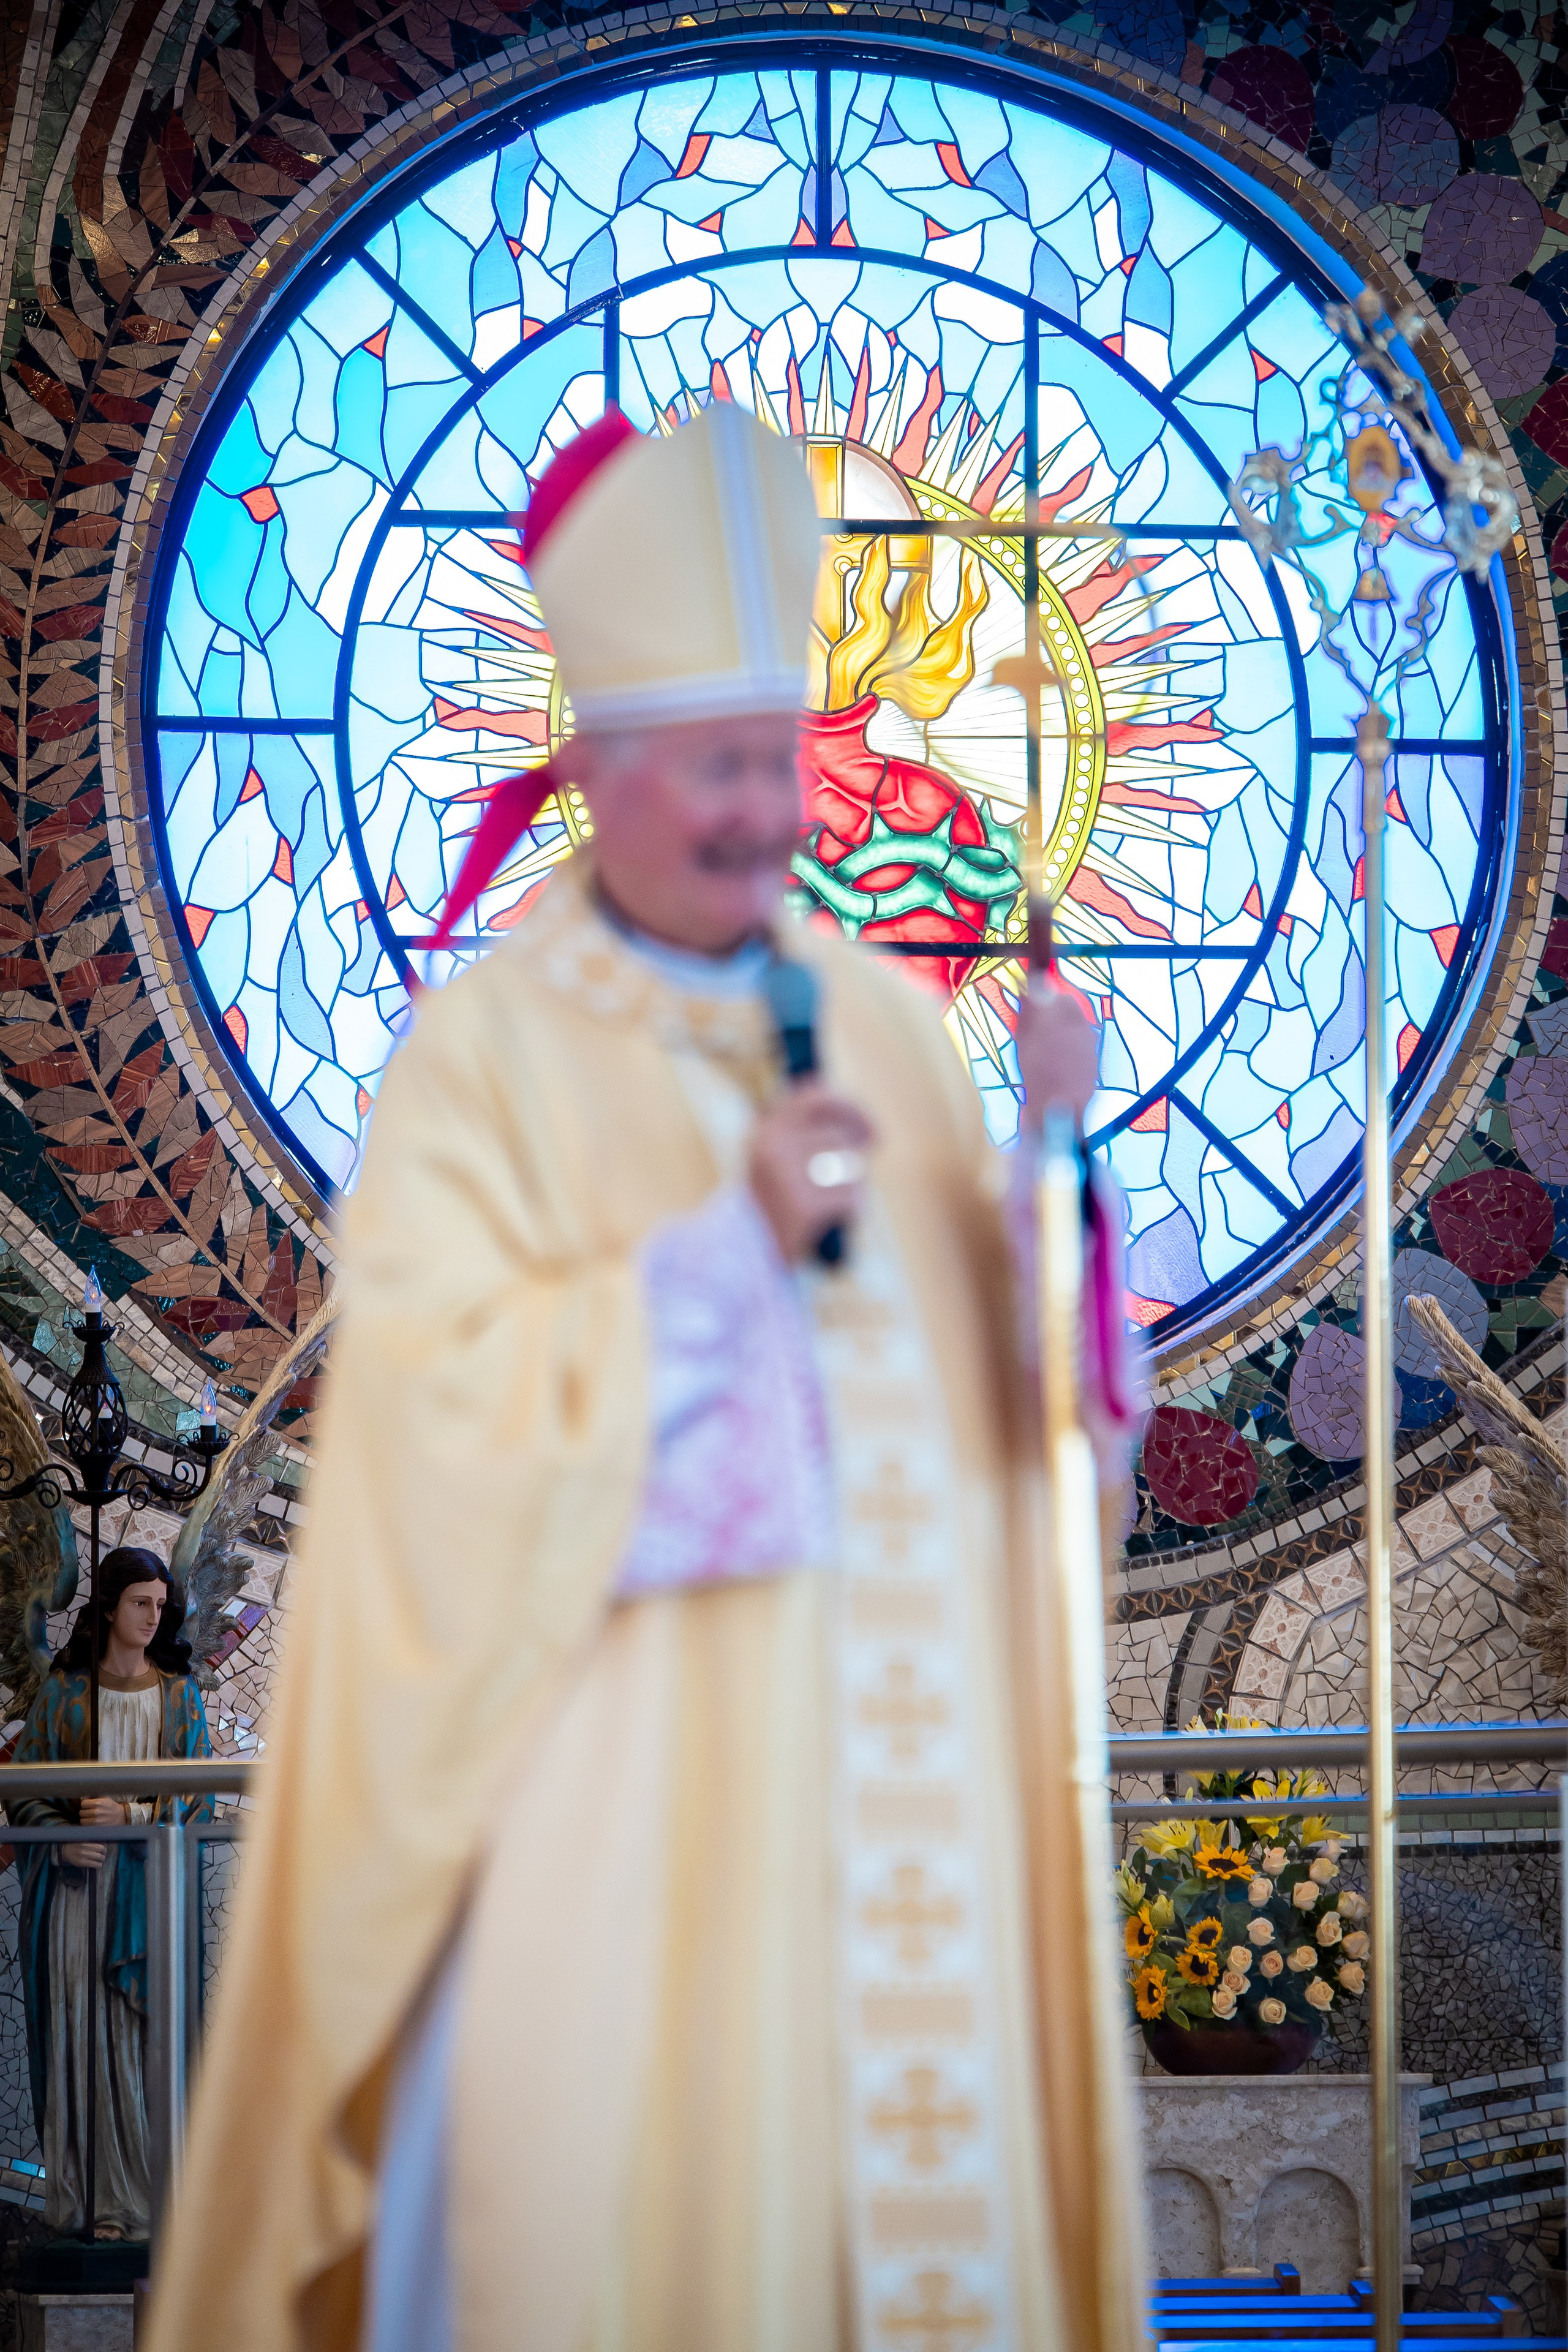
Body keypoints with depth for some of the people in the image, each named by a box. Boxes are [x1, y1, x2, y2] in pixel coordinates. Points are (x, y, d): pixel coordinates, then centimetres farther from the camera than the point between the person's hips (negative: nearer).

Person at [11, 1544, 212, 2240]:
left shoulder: (178, 1692, 8)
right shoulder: (62, 1689, 6)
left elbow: (197, 1793, 4)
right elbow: (22, 1786, 5)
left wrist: (132, 1813, -12)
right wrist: (61, 1841, -11)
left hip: (148, 1887, 0)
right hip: (73, 1883, 0)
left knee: (138, 2041, -5)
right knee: (74, 2033, -3)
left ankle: (132, 2199, -2)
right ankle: (77, 2200, 0)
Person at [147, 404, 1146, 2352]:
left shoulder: (878, 1014, 11)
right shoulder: (488, 1054, -4)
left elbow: (1002, 1360, 10)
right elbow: (438, 1397, -14)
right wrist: (729, 1244, -18)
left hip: (890, 1759, 5)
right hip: (625, 1795, -5)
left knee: (902, 2133, 6)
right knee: (626, 2196, -5)